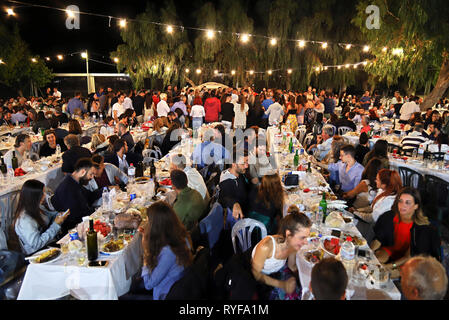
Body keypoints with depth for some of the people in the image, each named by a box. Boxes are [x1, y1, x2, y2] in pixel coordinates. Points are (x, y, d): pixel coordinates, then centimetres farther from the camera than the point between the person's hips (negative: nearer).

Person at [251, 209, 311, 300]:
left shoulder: (293, 244, -16)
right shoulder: (266, 246, -35)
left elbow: (292, 267, 2)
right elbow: (255, 274, -22)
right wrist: (282, 284, -29)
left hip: (278, 271, 5)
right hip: (260, 277, -5)